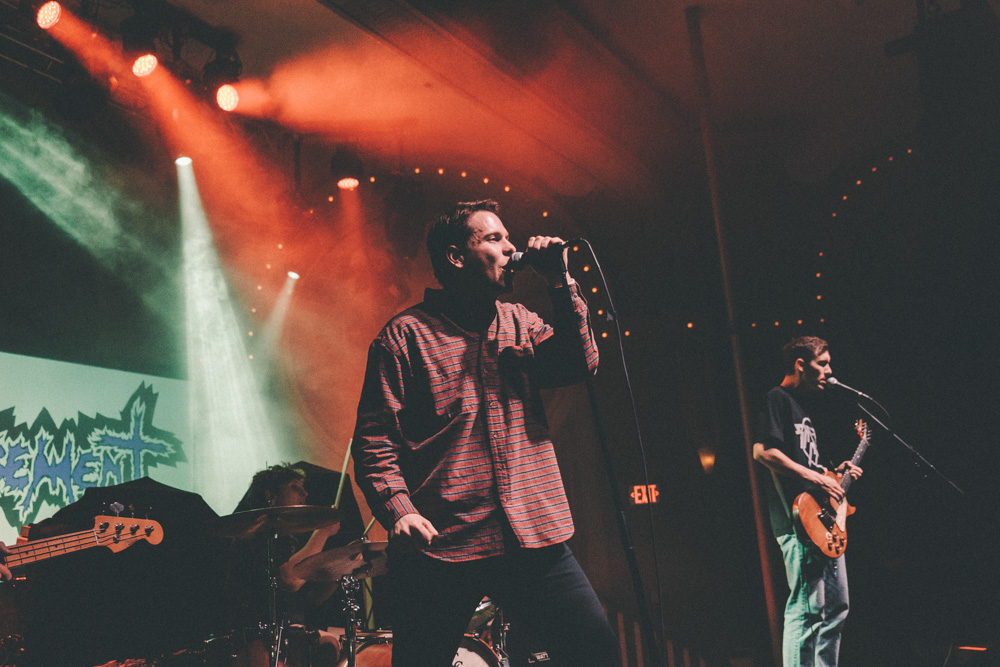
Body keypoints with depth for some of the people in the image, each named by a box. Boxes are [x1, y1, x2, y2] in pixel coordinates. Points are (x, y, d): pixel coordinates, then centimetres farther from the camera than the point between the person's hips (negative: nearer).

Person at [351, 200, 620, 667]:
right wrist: (398, 508, -20)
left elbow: (579, 364, 2)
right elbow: (375, 437, -5)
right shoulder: (406, 334, -1)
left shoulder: (517, 322, 16)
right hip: (440, 545, -4)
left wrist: (560, 282, -5)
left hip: (532, 539, 4)